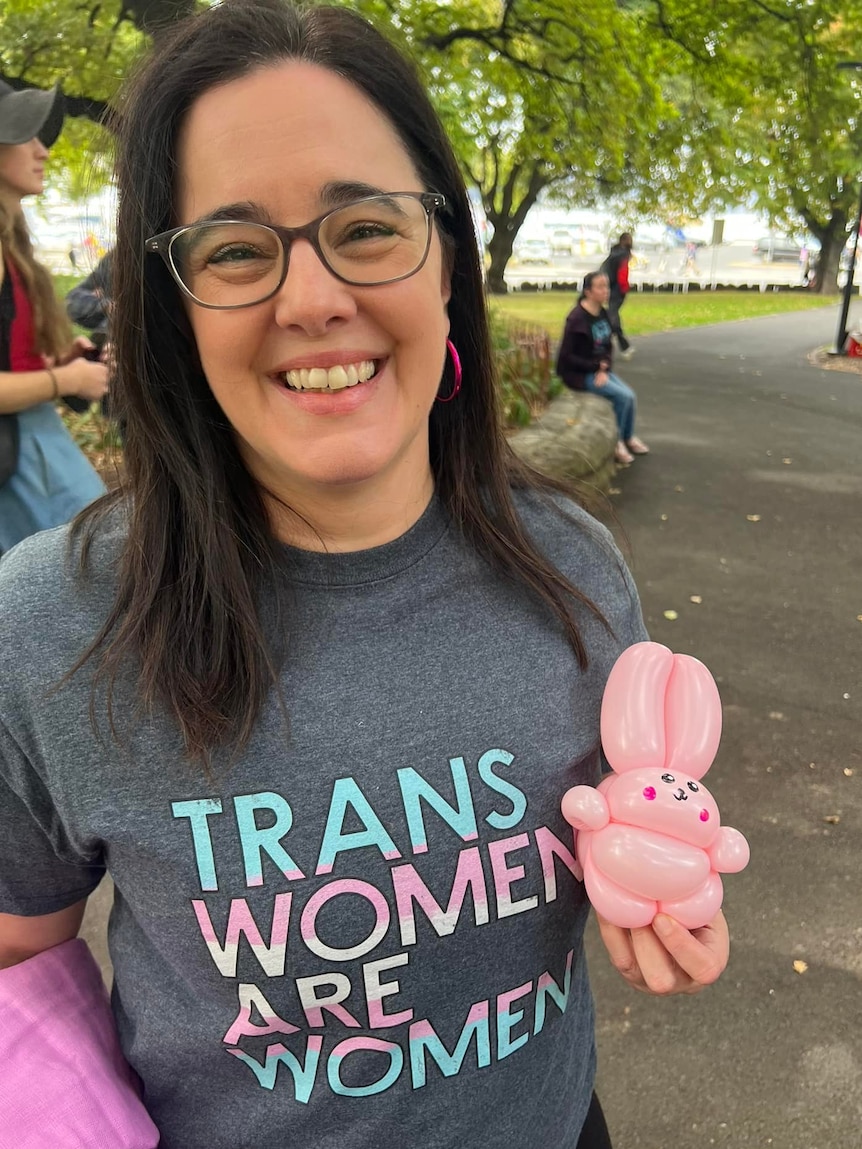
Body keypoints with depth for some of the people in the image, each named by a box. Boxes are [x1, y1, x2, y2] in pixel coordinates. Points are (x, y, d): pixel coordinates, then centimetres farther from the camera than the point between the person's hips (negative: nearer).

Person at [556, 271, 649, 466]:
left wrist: (605, 369, -9)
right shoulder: (577, 318, -19)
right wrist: (597, 366, -16)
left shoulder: (603, 313, 4)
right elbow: (567, 356, -18)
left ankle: (629, 437, 15)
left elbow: (608, 346, 10)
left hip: (599, 370, 7)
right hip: (579, 374, -7)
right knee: (623, 396, -18)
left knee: (630, 396, -7)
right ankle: (615, 442, 0)